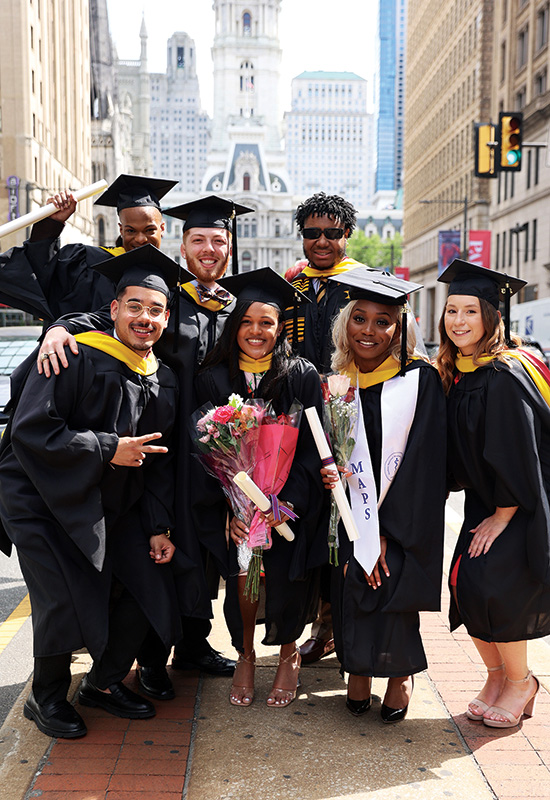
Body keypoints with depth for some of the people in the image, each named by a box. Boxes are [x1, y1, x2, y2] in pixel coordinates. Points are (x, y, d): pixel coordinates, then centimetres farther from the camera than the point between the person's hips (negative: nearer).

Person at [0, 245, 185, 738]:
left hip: (111, 506, 7)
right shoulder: (75, 358, -17)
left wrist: (159, 526, 2)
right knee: (65, 601, -9)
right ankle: (46, 698, 19)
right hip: (44, 499, -6)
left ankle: (104, 683, 27)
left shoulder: (164, 380, 3)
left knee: (146, 587, 4)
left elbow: (160, 461, 9)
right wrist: (109, 449, -24)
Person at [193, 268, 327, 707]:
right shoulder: (213, 378, 1)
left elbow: (311, 448, -5)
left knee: (284, 573, -12)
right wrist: (232, 507, -12)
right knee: (243, 569, -14)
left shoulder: (302, 376, -2)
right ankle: (246, 654, 13)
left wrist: (284, 502, -17)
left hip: (290, 498, -1)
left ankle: (288, 653, 18)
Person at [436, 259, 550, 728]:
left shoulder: (505, 376, -22)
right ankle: (497, 676, 23)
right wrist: (487, 513, 7)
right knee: (465, 583, 2)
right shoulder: (456, 374, 3)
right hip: (486, 501, 7)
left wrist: (502, 517, -15)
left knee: (492, 585, -11)